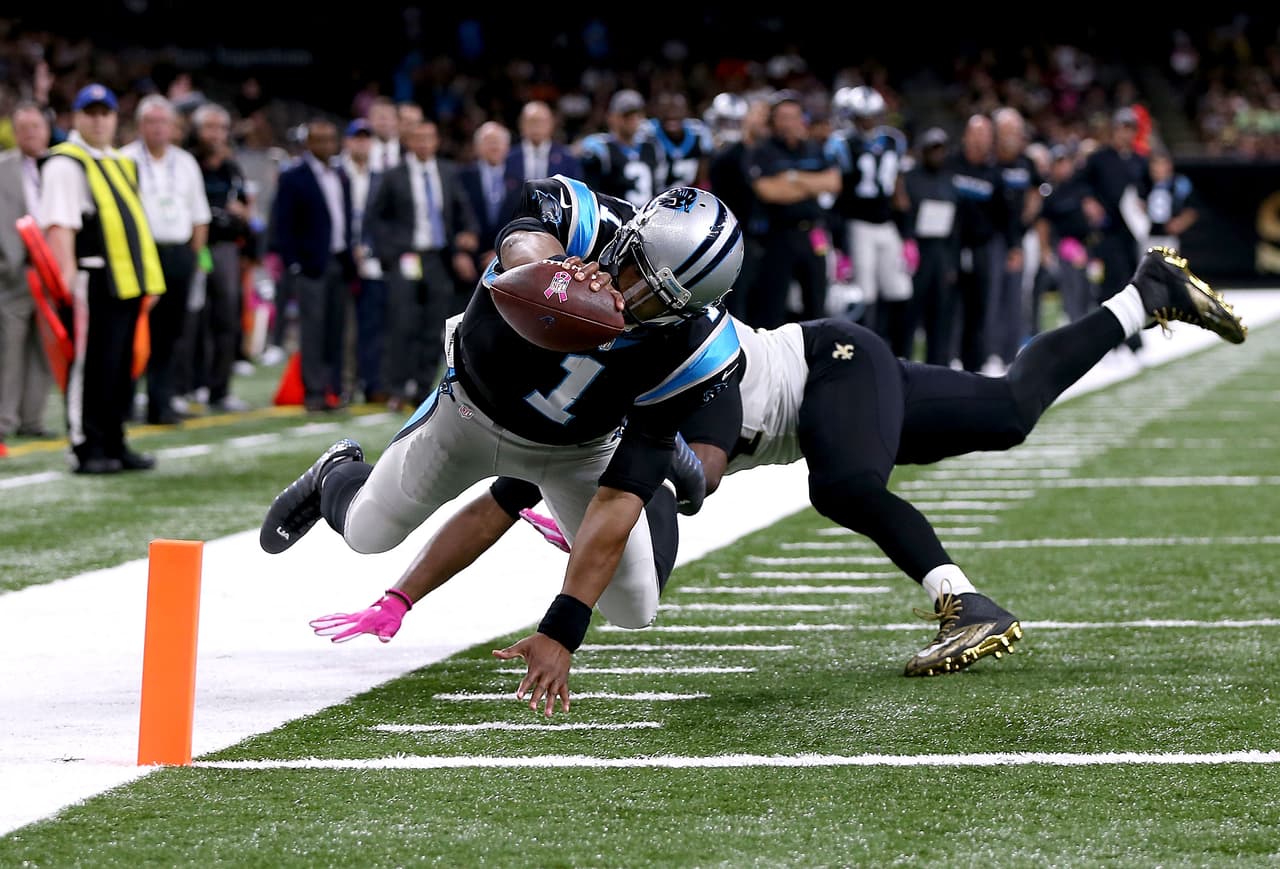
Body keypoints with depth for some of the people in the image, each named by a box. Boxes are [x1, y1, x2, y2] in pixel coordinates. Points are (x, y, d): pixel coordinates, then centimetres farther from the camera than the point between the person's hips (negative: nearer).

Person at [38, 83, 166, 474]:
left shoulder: (122, 162, 22)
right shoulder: (65, 163, -6)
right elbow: (60, 223, -15)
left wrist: (145, 279, 23)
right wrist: (67, 272, -25)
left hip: (128, 279, 9)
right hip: (93, 280, -9)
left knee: (122, 367, 11)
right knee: (90, 367, -7)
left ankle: (114, 445, 18)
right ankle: (86, 448, -4)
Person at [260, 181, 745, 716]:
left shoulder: (691, 353, -36)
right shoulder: (581, 220, -37)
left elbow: (617, 501, -36)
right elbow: (523, 250, -63)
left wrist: (561, 632, -42)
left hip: (577, 449, 0)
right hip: (474, 408, 0)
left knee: (635, 610, 0)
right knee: (366, 532, 9)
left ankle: (661, 498, 34)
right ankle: (335, 477, 47)